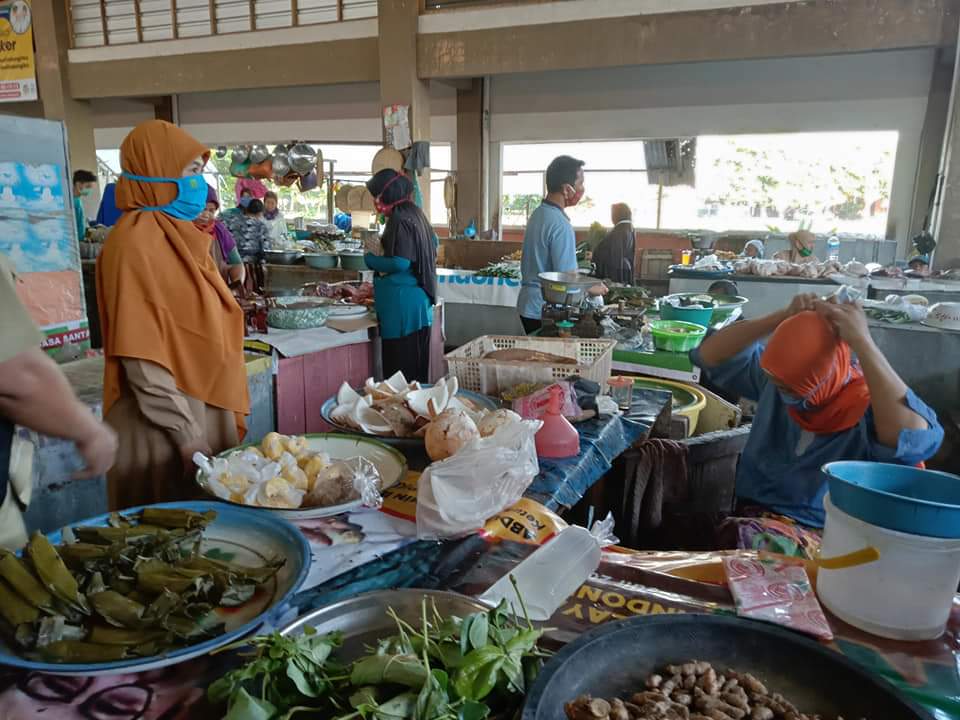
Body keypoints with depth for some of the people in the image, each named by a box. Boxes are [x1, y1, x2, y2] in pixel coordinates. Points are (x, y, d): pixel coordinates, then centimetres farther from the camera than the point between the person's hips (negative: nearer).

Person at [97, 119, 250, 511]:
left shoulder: (180, 236, 12)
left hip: (204, 413, 8)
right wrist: (186, 433, -18)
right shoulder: (136, 241, -15)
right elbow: (141, 356, -20)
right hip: (167, 426, -8)